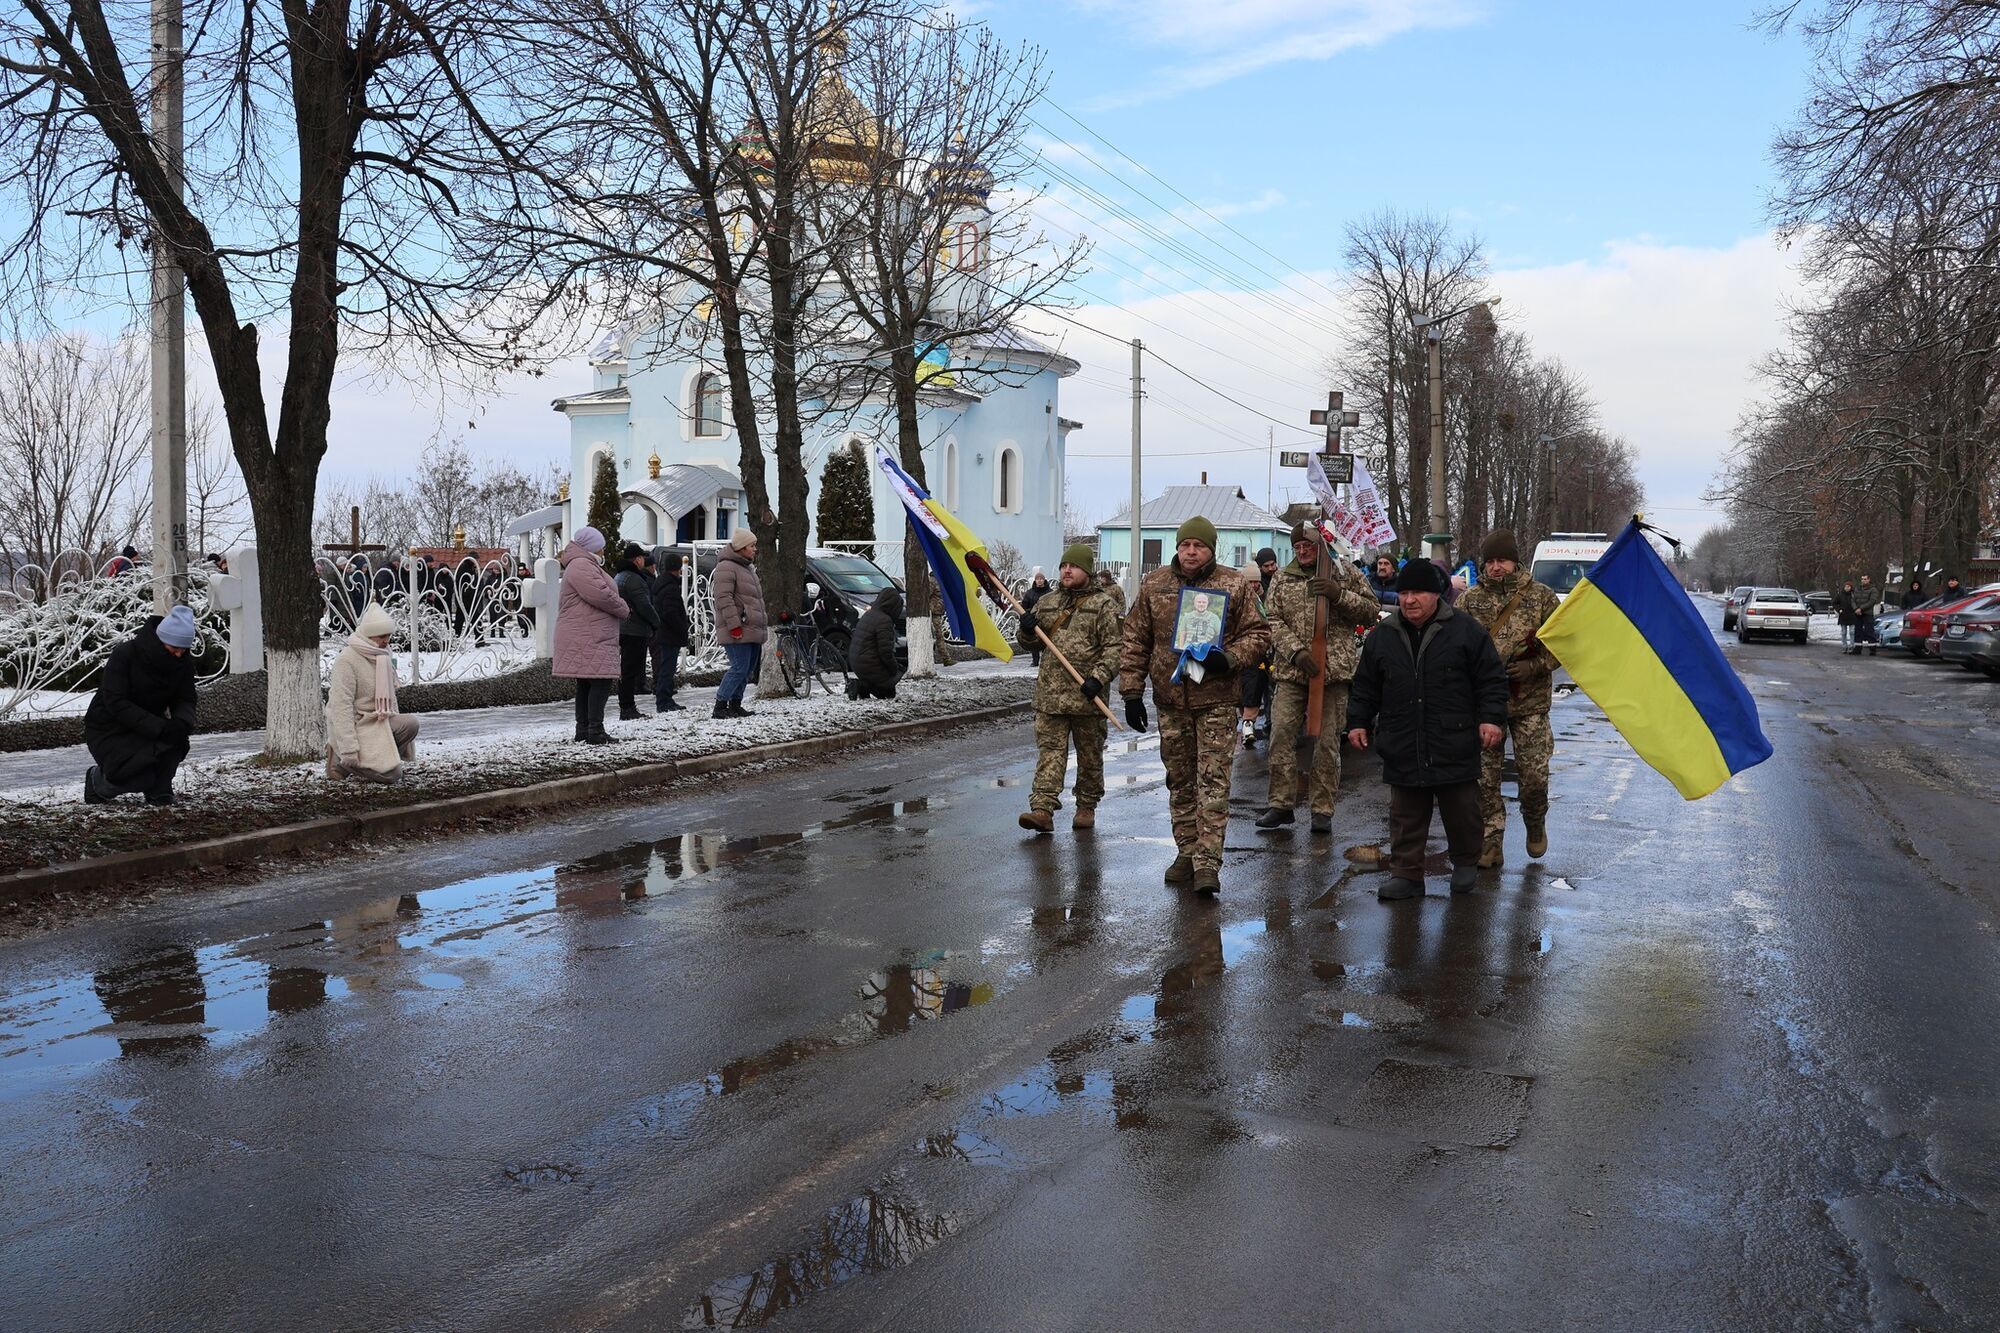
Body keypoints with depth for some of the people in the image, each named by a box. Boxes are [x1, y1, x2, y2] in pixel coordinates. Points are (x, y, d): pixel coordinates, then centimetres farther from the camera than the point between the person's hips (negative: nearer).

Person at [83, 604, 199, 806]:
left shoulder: (183, 665, -5)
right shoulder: (124, 655, -21)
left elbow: (185, 700, -4)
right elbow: (115, 703, -26)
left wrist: (183, 721, -30)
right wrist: (158, 727, -36)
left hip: (148, 727, 5)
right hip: (108, 729, -5)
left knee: (177, 735, -29)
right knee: (142, 779, -25)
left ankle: (159, 793, -8)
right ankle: (97, 780, 10)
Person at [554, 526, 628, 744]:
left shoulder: (585, 565, 25)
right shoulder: (581, 566, -12)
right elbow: (600, 594, -22)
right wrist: (623, 608, -6)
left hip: (589, 638, 11)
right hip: (588, 638, -11)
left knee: (586, 684, 12)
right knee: (600, 682, -14)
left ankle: (583, 729, 15)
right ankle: (595, 731, -16)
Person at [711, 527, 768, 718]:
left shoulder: (748, 568, 23)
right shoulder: (726, 568, -10)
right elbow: (723, 598, -19)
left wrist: (764, 621, 26)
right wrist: (734, 625, -24)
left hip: (753, 632, 10)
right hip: (738, 633, -10)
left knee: (748, 669, 11)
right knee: (739, 668, -12)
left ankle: (735, 704, 19)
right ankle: (720, 706, -6)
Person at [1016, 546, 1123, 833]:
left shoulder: (1103, 604, -2)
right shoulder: (1047, 603, 13)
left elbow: (1115, 647, -8)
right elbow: (1028, 642, 21)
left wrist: (1099, 678, -20)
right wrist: (1027, 630, -2)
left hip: (1088, 696, -3)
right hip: (1050, 693, 3)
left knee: (1090, 755, 9)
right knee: (1049, 750, -4)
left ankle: (1086, 808, 23)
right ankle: (1043, 809, -10)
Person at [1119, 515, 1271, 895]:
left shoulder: (1234, 585, 0)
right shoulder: (1154, 585, 6)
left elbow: (1258, 634, 5)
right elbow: (1135, 641, 9)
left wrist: (1229, 657, -14)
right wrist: (1132, 691, 4)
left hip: (1216, 700, -3)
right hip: (1170, 700, 3)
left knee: (1213, 782, -7)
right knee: (1180, 782, 11)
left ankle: (1208, 862, -8)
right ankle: (1186, 853, 22)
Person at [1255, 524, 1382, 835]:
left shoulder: (1346, 573, 7)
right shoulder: (1282, 580, 11)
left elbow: (1372, 611, 5)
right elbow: (1273, 621, 3)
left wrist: (1340, 594, -12)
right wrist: (1296, 651, -13)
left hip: (1333, 670, -1)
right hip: (1290, 672, 2)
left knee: (1327, 742, 2)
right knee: (1281, 736, -3)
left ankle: (1323, 810, 10)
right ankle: (1280, 804, 7)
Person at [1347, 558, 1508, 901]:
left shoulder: (1465, 629, -2)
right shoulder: (1381, 636, 7)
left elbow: (1491, 679, 0)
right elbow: (1365, 687, 15)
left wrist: (1492, 718, -9)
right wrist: (1359, 722, 10)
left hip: (1455, 749, -2)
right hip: (1403, 751, 2)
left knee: (1462, 811, 10)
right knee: (1406, 817, 6)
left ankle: (1466, 863, 31)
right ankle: (1406, 873, 15)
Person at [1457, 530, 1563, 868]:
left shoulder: (1541, 596, 1)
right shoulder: (1470, 601, 4)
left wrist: (1534, 666, -12)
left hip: (1530, 703, -1)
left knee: (1534, 774, -1)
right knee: (1484, 776, 3)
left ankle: (1536, 824, 28)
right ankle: (1490, 842, 13)